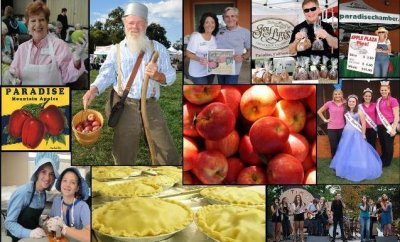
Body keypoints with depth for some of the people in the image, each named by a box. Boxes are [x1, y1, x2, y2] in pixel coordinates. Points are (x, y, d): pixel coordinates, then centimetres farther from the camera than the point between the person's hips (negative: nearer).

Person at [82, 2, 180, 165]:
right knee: (124, 156, 9)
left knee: (169, 154, 1)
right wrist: (94, 89, -20)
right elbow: (106, 74, -1)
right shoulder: (116, 50, 9)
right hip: (124, 107, 0)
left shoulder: (157, 48, 9)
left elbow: (171, 76, 4)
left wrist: (158, 75, -18)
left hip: (151, 106, 0)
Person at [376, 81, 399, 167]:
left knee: (388, 145, 5)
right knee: (382, 144, 15)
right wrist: (377, 124, 11)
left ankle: (386, 162, 19)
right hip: (380, 126, 5)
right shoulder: (378, 101, 11)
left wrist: (393, 128, -14)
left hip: (389, 126, -5)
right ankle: (382, 160, 30)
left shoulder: (393, 100, -7)